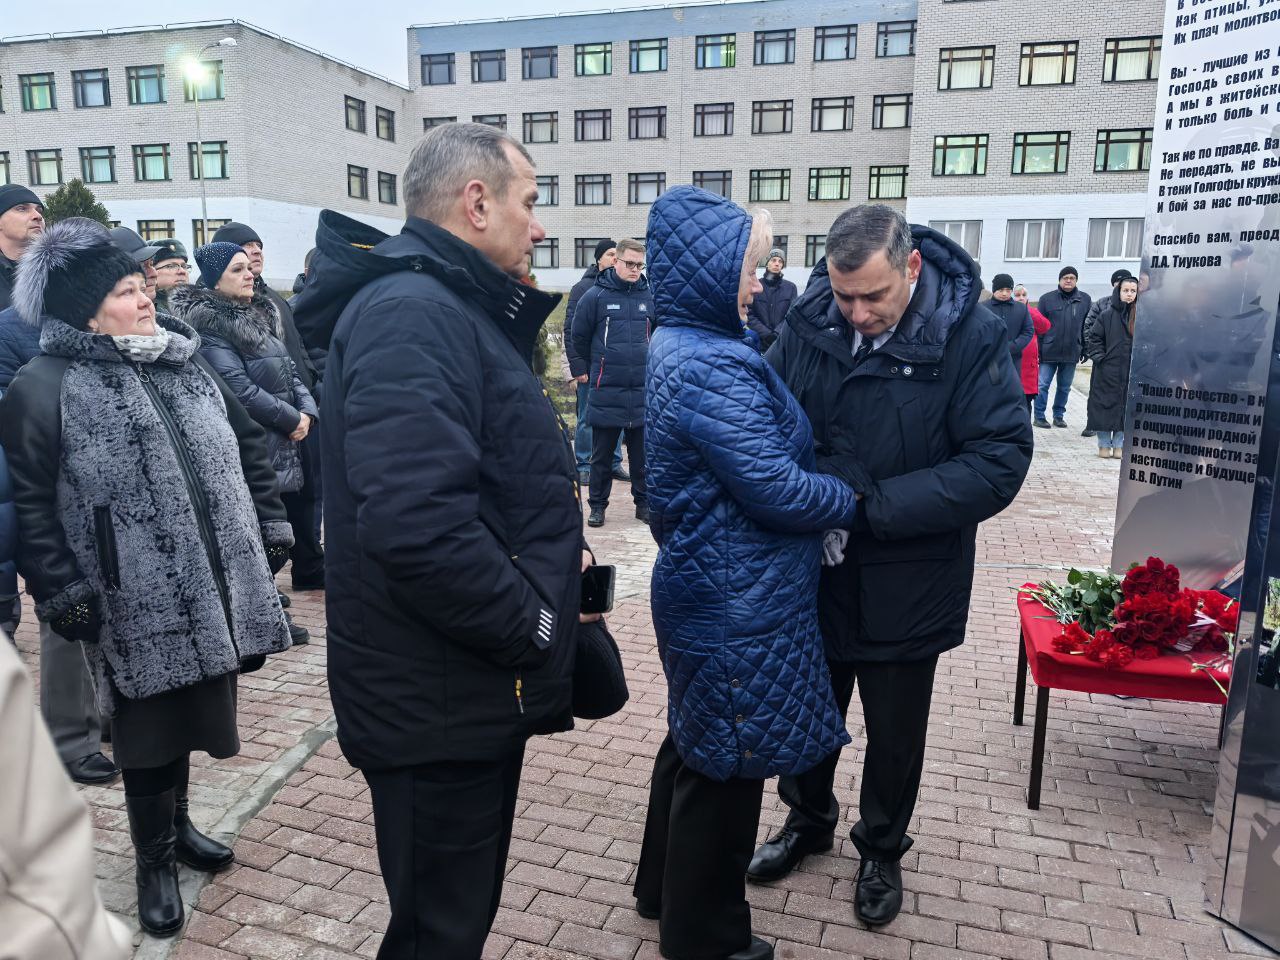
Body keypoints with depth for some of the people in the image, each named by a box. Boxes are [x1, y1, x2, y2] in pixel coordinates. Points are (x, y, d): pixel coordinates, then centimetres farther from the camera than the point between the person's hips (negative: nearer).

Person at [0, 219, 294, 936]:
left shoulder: (186, 366, 9)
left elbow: (247, 449, 15)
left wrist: (271, 527, 12)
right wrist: (62, 592, -12)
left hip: (209, 588, 6)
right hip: (134, 603, -5)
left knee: (188, 711, 19)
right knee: (151, 726, 7)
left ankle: (177, 823, 42)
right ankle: (155, 859, 28)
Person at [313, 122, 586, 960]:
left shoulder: (458, 309, 13)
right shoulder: (411, 316, -21)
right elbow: (418, 527, -34)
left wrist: (556, 546, 6)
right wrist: (534, 625, -20)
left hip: (475, 684, 10)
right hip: (439, 703, -10)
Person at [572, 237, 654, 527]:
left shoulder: (651, 296, 2)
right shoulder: (595, 296, -5)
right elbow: (579, 338, 5)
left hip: (644, 391, 2)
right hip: (606, 392, -2)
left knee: (642, 452, 11)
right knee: (602, 455, 8)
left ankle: (644, 502, 24)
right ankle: (597, 505, 19)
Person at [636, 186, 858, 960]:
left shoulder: (682, 346, 7)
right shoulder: (712, 368, -25)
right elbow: (777, 489, -25)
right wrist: (852, 502, -7)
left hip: (705, 589, 10)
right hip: (739, 605, -10)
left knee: (695, 742, 24)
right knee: (727, 762, 7)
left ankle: (664, 887, 44)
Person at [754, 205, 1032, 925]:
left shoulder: (971, 335, -18)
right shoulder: (809, 323, -8)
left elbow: (1000, 461, -21)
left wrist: (874, 504, -26)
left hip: (906, 581, -3)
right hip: (815, 570, 3)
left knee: (895, 730, 17)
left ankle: (883, 848, 44)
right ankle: (809, 819, 49)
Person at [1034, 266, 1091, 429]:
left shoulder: (1085, 299, 6)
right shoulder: (1047, 298, 0)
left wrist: (1085, 349, 4)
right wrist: (1038, 349, -5)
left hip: (1072, 353, 2)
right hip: (1049, 352, -2)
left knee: (1065, 387, 11)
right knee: (1043, 385, -2)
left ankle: (1059, 415, 22)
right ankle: (1039, 416, 6)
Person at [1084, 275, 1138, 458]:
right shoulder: (1107, 314, -2)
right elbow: (1092, 337, 1)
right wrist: (1099, 358, -6)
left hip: (1132, 372, 2)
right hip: (1108, 371, -2)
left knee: (1127, 406, 5)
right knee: (1105, 405, 2)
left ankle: (1119, 445, 15)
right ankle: (1104, 445, 13)